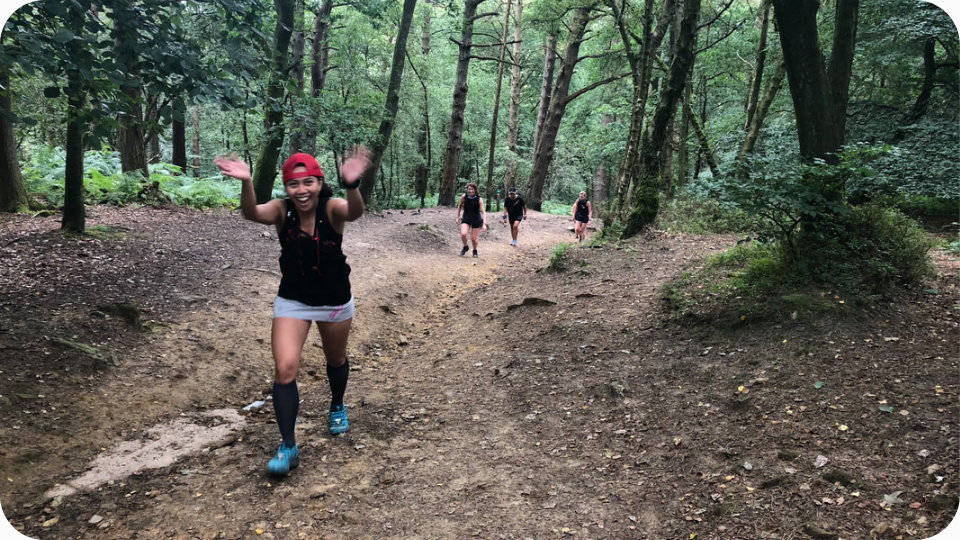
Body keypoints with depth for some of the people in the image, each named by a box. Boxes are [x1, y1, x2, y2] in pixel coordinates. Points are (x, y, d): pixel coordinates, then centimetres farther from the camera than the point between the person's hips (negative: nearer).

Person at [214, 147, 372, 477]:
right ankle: (288, 447, 0)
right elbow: (252, 213, -38)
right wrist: (246, 183, -59)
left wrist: (352, 185, -67)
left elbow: (355, 213, -45)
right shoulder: (281, 210, -17)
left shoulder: (332, 209, -22)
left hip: (336, 301, 0)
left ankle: (337, 407, 52)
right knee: (284, 369, -12)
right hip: (292, 301, 0)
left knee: (336, 360, 22)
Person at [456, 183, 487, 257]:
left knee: (473, 238, 0)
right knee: (463, 234, -23)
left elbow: (483, 212, -20)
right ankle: (465, 247, 8)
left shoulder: (479, 199, -17)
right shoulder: (464, 197, -11)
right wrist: (457, 217, 7)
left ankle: (475, 251, 32)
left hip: (476, 220, -1)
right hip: (466, 219, 1)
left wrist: (484, 224, -29)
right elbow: (459, 206, 7)